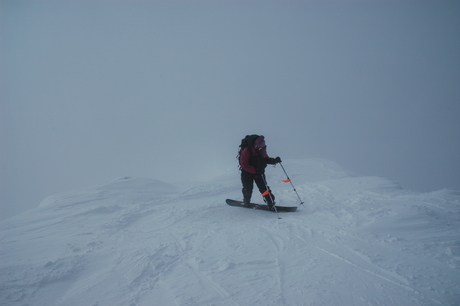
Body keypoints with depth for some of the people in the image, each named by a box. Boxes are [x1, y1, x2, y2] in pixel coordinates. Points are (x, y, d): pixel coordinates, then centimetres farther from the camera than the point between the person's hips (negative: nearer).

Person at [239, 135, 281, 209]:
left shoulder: (262, 150, -8)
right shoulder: (246, 151, -26)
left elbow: (266, 158, 8)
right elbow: (244, 164, -24)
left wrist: (274, 160, -11)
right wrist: (254, 170, -32)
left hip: (259, 172, 4)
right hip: (247, 173, -4)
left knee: (264, 187, -4)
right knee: (248, 189, 6)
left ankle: (271, 203, 3)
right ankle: (246, 202, 33)